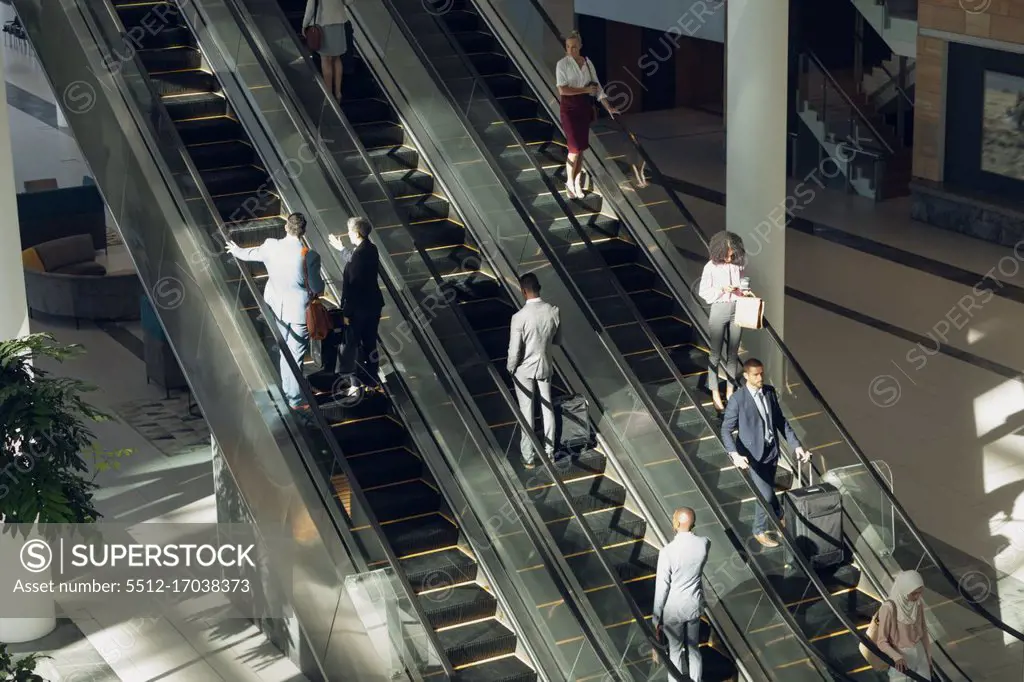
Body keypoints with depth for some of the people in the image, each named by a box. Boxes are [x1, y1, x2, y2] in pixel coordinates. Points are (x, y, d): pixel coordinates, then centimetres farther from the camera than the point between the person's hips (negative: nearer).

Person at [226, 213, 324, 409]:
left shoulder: (270, 246, -9)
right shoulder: (310, 256, -21)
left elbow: (252, 253, 13)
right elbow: (317, 288, -14)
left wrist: (236, 250, 36)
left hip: (276, 307, 5)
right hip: (299, 310, -4)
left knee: (285, 351, 22)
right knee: (295, 355, 7)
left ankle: (287, 391, 36)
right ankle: (295, 399, 17)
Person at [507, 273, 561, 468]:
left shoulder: (519, 317, -26)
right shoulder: (553, 311, -14)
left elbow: (514, 351, -20)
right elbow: (557, 340, 1)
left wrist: (510, 370, -1)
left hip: (525, 369, -3)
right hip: (545, 366, 4)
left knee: (526, 412, 10)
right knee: (547, 407, 20)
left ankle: (529, 457, 20)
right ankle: (549, 451, 32)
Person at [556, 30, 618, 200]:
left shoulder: (588, 63, 3)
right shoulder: (562, 64, -11)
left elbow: (597, 86, 5)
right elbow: (562, 90, -18)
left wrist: (608, 107, -2)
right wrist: (586, 89, -16)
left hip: (585, 107, 5)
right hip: (569, 107, -4)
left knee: (581, 148, 8)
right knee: (575, 148, -8)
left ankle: (577, 182, 20)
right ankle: (569, 182, 11)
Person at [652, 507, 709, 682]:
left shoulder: (667, 552, -28)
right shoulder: (704, 543, -15)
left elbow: (662, 587, -19)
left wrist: (656, 617, -8)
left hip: (674, 608, -4)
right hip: (695, 604, 4)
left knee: (675, 651, 15)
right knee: (694, 648, 22)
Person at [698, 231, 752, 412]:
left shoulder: (738, 265, 1)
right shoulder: (711, 267, -8)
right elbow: (703, 292, -5)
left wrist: (746, 292, -5)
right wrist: (722, 290, -17)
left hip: (737, 310, 3)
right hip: (719, 310, -3)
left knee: (733, 353, 10)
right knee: (715, 353, 2)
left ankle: (730, 391, 19)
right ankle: (715, 394, 9)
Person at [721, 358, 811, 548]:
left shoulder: (770, 392, -2)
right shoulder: (738, 400, -20)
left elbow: (780, 420, 6)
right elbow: (726, 430, -17)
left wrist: (796, 445, 0)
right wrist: (735, 454, -32)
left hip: (772, 451, 5)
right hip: (753, 454, -5)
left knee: (768, 489, 21)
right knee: (765, 495, -4)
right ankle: (759, 531, 21)